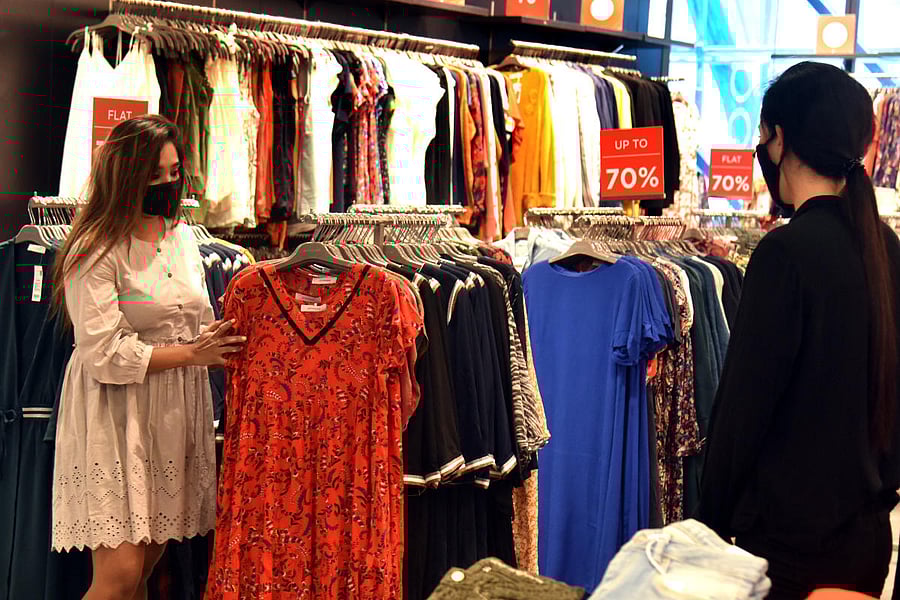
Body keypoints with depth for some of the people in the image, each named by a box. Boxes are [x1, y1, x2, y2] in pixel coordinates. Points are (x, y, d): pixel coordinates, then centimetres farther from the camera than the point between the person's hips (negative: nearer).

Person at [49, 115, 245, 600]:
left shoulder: (181, 236, 13)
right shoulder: (95, 250, -11)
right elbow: (104, 354, -17)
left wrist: (218, 344, 3)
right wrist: (191, 353, -13)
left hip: (176, 415, 7)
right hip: (117, 419, -7)